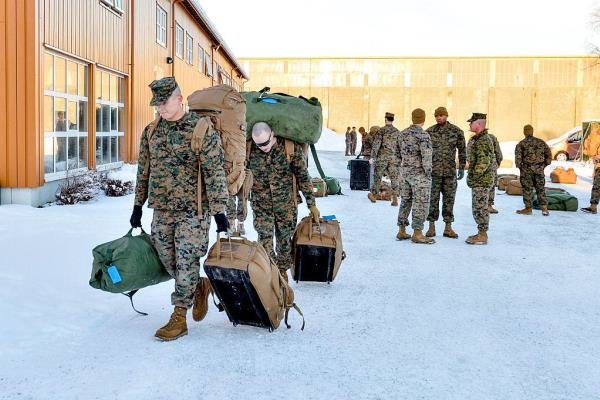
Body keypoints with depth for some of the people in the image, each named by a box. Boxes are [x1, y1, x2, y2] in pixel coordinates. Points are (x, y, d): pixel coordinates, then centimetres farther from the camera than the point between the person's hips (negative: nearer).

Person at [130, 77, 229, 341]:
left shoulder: (202, 129, -10)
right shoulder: (151, 131, 8)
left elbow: (215, 173, -12)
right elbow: (144, 171, 16)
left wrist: (219, 211, -15)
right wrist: (138, 205, 17)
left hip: (192, 211, -6)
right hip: (161, 211, 6)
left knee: (186, 263, -5)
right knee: (169, 262, 11)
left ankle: (179, 318, 6)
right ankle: (200, 286, 36)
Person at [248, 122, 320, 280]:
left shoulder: (291, 148, -13)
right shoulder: (249, 150, -9)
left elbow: (303, 177, -5)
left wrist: (312, 204, -3)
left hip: (286, 204, 0)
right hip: (261, 204, 0)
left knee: (285, 240, 10)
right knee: (265, 240, -10)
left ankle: (282, 272, 30)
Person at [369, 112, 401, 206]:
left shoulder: (381, 130, -6)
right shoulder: (397, 132, 7)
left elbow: (376, 144, -11)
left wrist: (372, 157, -8)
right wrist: (399, 158, 19)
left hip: (382, 157, -3)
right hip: (393, 158, 3)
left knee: (378, 176, 10)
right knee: (394, 177, 2)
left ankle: (373, 195, 24)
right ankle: (395, 197, -10)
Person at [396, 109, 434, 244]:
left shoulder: (402, 134, 7)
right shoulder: (423, 135, -15)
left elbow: (398, 154, 13)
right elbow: (426, 157, -19)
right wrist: (428, 174, -10)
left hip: (404, 172, 7)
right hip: (419, 173, -7)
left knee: (405, 201, 14)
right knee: (420, 203, -1)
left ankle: (401, 232, 18)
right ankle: (417, 234, -1)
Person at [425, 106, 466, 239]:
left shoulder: (457, 131, 1)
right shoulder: (429, 131, 2)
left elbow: (462, 150, 7)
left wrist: (461, 168, 2)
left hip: (450, 172, 0)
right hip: (433, 171, 0)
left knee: (449, 199, 5)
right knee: (433, 199, 2)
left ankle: (448, 228, 12)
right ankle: (431, 227, 10)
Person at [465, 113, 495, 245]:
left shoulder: (484, 140, -17)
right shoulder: (478, 139, 16)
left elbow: (484, 161, -24)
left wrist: (474, 176, -19)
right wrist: (472, 178, 20)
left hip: (482, 181, -10)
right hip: (479, 182, 10)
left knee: (480, 208, -5)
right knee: (478, 208, 15)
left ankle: (482, 236, 0)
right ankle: (481, 233, 23)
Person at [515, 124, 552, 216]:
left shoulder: (521, 144, -4)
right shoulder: (541, 142, 7)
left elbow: (518, 157, -13)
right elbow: (549, 155, 9)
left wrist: (519, 167, 2)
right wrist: (544, 165, 15)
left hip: (526, 170, -3)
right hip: (539, 169, 3)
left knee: (527, 189, 4)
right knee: (541, 189, 10)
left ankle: (528, 209, 8)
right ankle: (544, 208, 7)